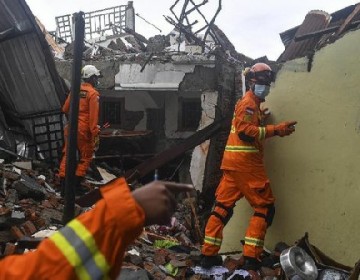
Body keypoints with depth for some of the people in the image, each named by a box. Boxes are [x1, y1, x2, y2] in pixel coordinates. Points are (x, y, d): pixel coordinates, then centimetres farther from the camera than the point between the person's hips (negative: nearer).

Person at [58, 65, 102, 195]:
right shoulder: (93, 93, -10)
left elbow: (65, 109, 14)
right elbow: (93, 116, -16)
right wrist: (95, 135, -16)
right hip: (83, 129, -6)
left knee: (67, 155, 9)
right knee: (86, 157, 8)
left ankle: (63, 186, 11)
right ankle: (77, 185, 5)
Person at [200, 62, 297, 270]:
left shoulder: (252, 103, 25)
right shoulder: (249, 102, -7)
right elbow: (244, 131, -20)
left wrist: (259, 119, 13)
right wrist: (275, 130, -23)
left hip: (234, 162, 10)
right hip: (245, 162, -10)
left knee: (223, 206, 7)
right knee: (265, 207, -4)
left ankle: (209, 254, 9)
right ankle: (251, 258, -6)